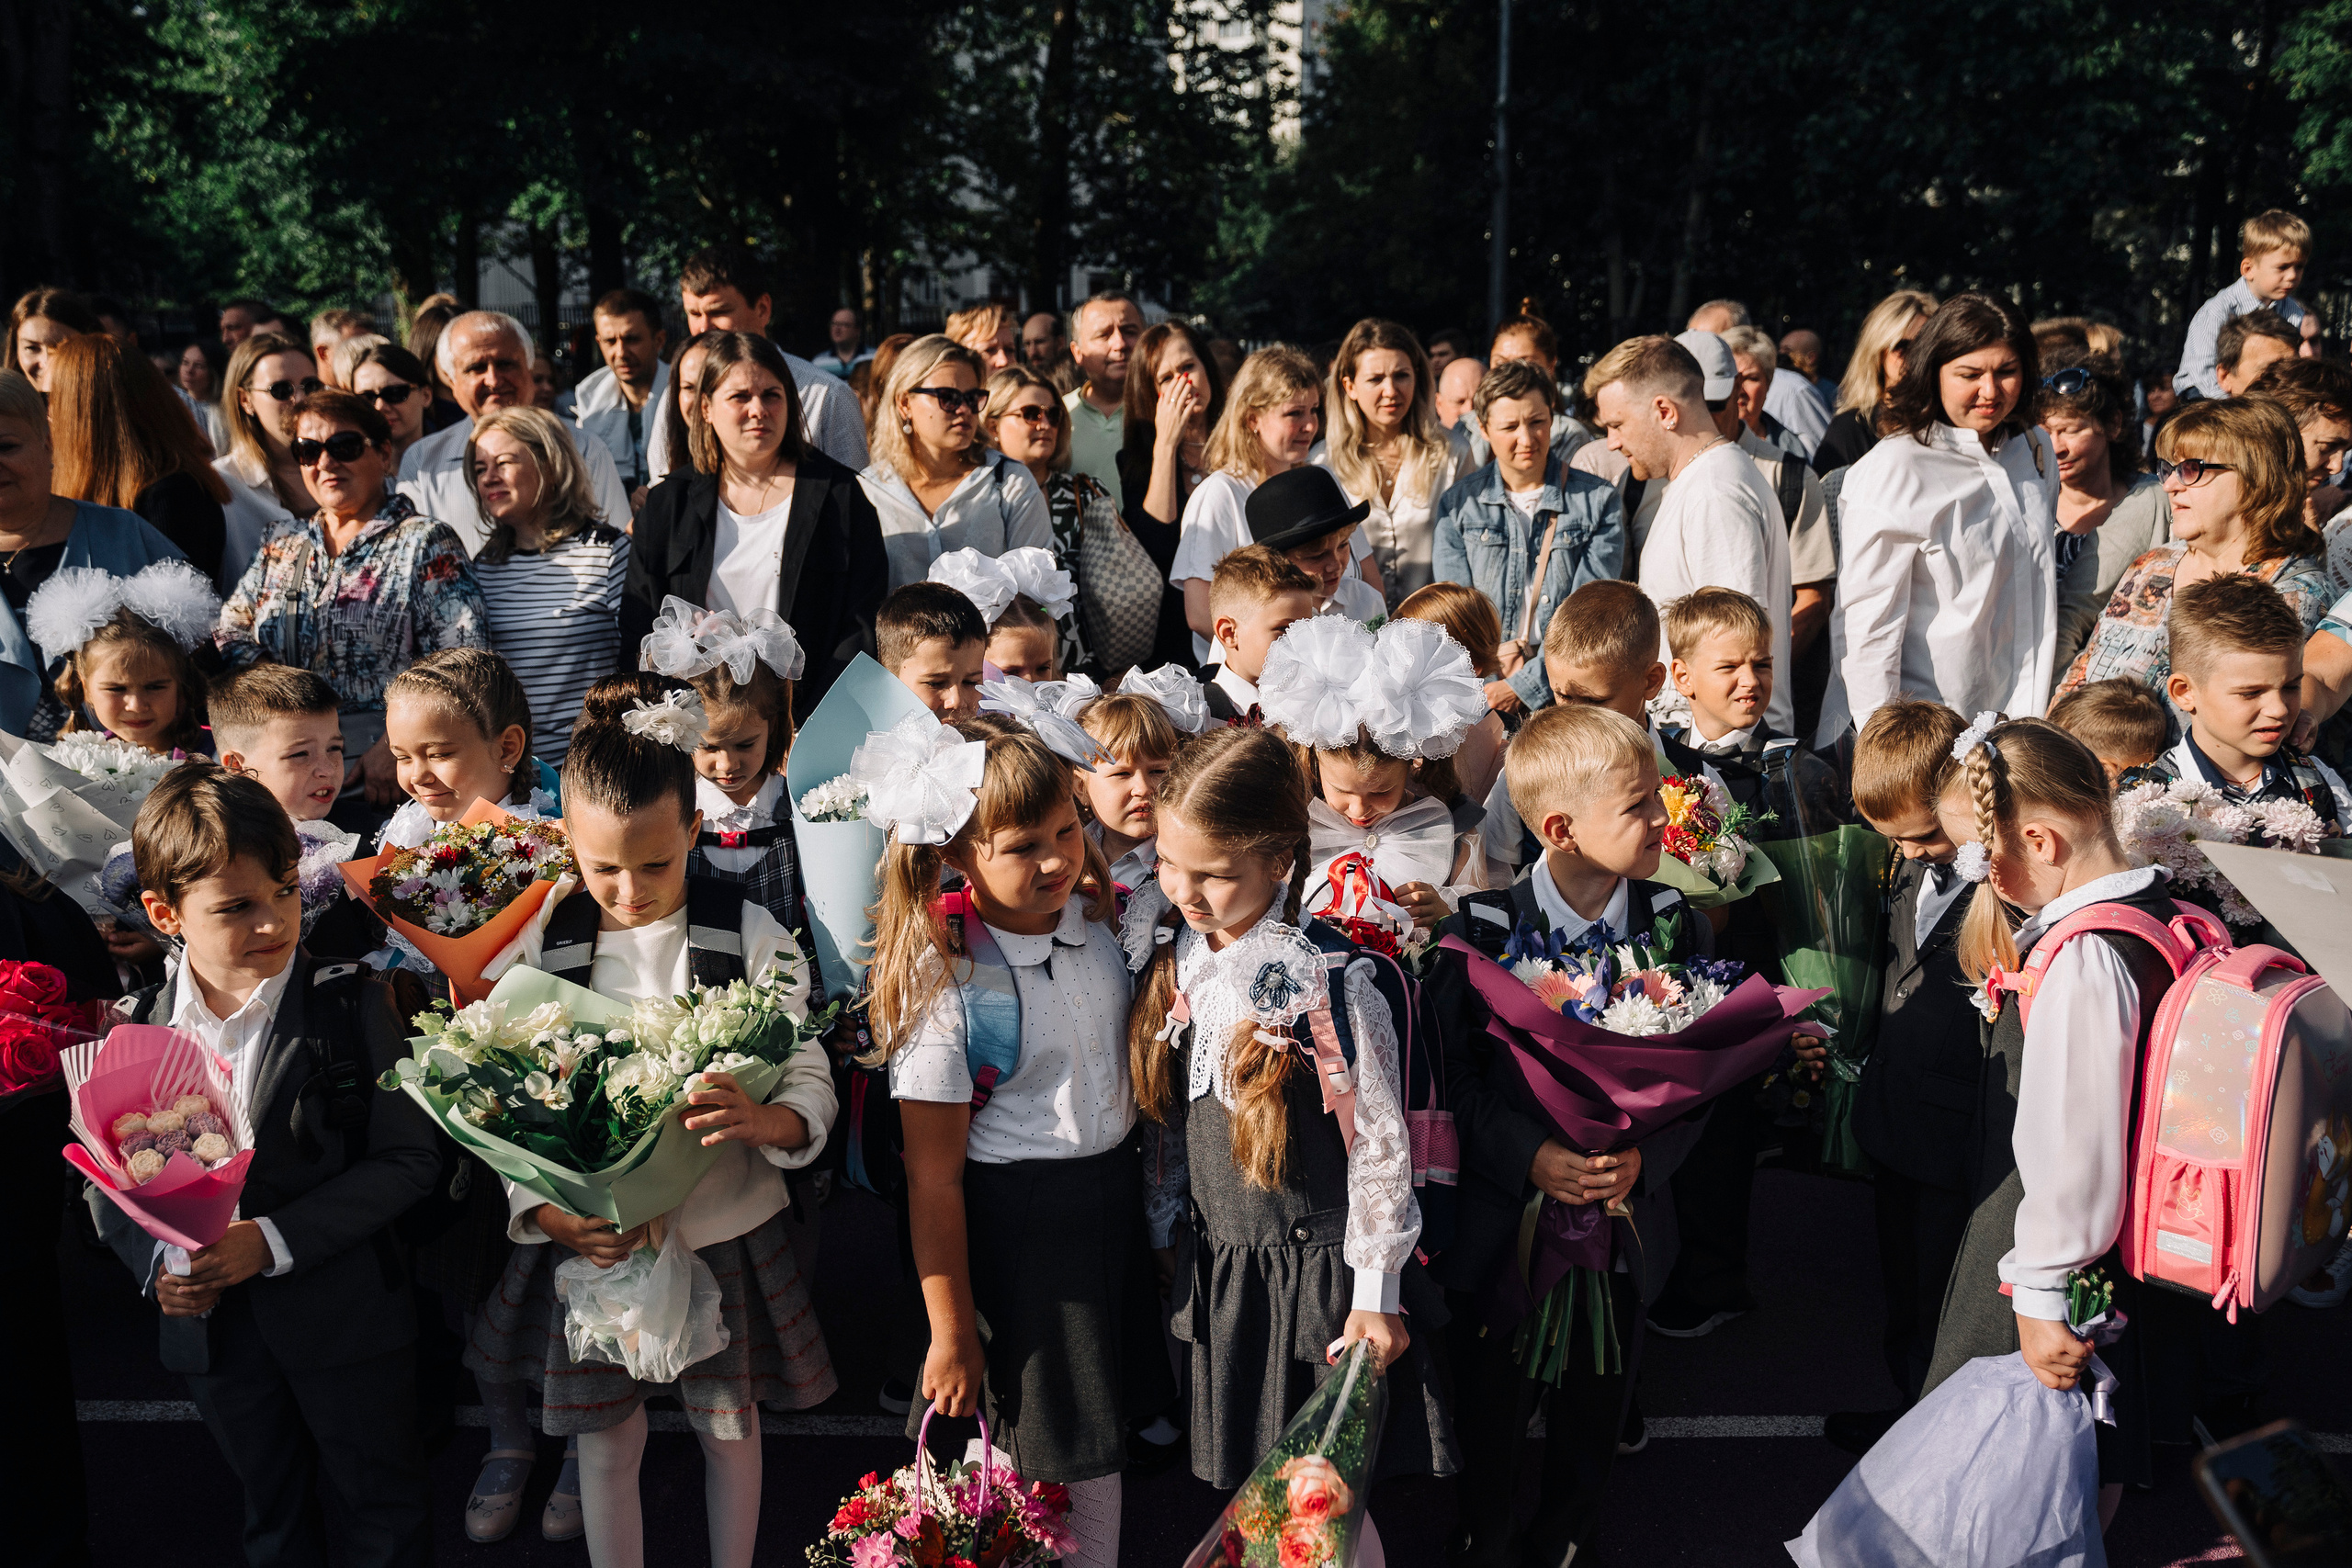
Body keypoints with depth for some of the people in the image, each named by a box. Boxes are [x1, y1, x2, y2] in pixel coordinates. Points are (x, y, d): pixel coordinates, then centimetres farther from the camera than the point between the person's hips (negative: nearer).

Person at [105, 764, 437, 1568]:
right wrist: (155, 1261, -15)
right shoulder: (135, 1027, -5)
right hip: (211, 1324, 3)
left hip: (345, 1318, -3)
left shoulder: (352, 1004, -14)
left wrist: (274, 1240, -24)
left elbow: (405, 1160, -15)